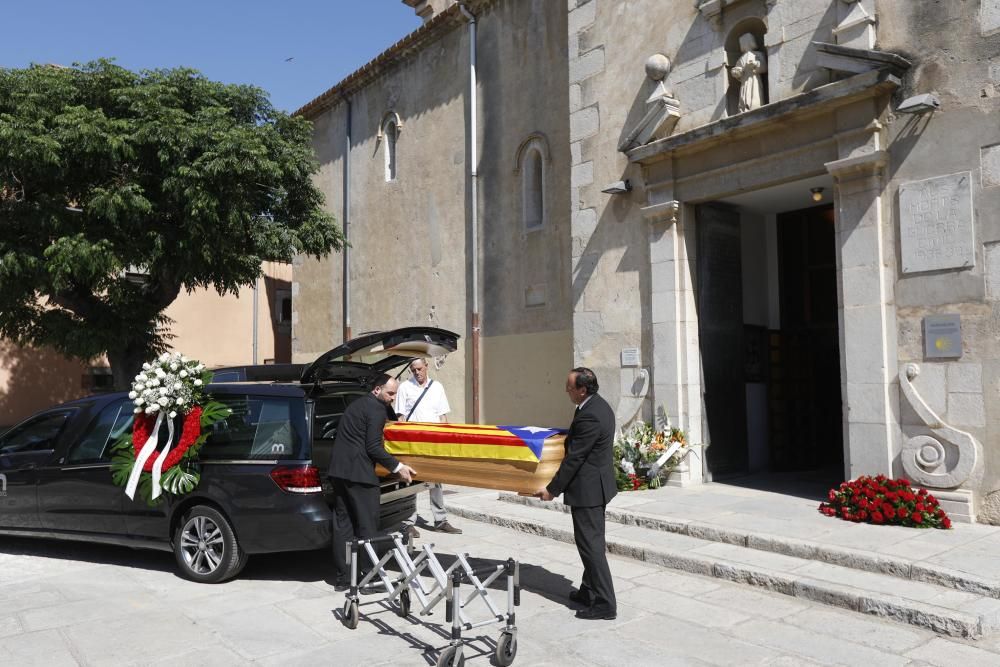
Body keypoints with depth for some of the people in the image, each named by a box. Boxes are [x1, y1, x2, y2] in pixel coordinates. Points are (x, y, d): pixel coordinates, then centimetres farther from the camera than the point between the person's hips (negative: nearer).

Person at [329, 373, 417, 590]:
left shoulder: (357, 404, 21)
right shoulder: (377, 409, -9)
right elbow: (373, 448, -14)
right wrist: (398, 467, -9)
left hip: (338, 469, 9)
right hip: (358, 471, -9)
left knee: (342, 524, 10)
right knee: (367, 525, -1)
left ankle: (343, 577, 15)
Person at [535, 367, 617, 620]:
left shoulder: (589, 416, -25)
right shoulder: (600, 405, 6)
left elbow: (574, 457, -21)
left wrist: (552, 489, -13)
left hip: (588, 488, -11)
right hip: (598, 484, 11)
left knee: (591, 544, -3)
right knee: (594, 541, 18)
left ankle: (604, 604, 3)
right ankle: (589, 591, 30)